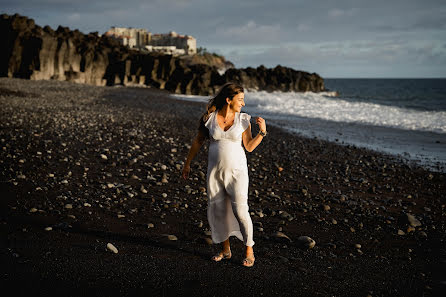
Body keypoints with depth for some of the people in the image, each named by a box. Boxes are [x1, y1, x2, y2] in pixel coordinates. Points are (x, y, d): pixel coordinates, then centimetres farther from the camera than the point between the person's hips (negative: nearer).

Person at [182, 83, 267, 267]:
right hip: (215, 171, 2)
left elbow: (249, 147, -2)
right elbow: (198, 141, 8)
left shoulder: (243, 119, -3)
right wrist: (187, 163, 13)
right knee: (217, 210, 7)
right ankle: (226, 250, 24)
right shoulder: (209, 118, -3)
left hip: (237, 171, -2)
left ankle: (249, 251, 7)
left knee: (240, 211, -8)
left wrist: (262, 132, -16)